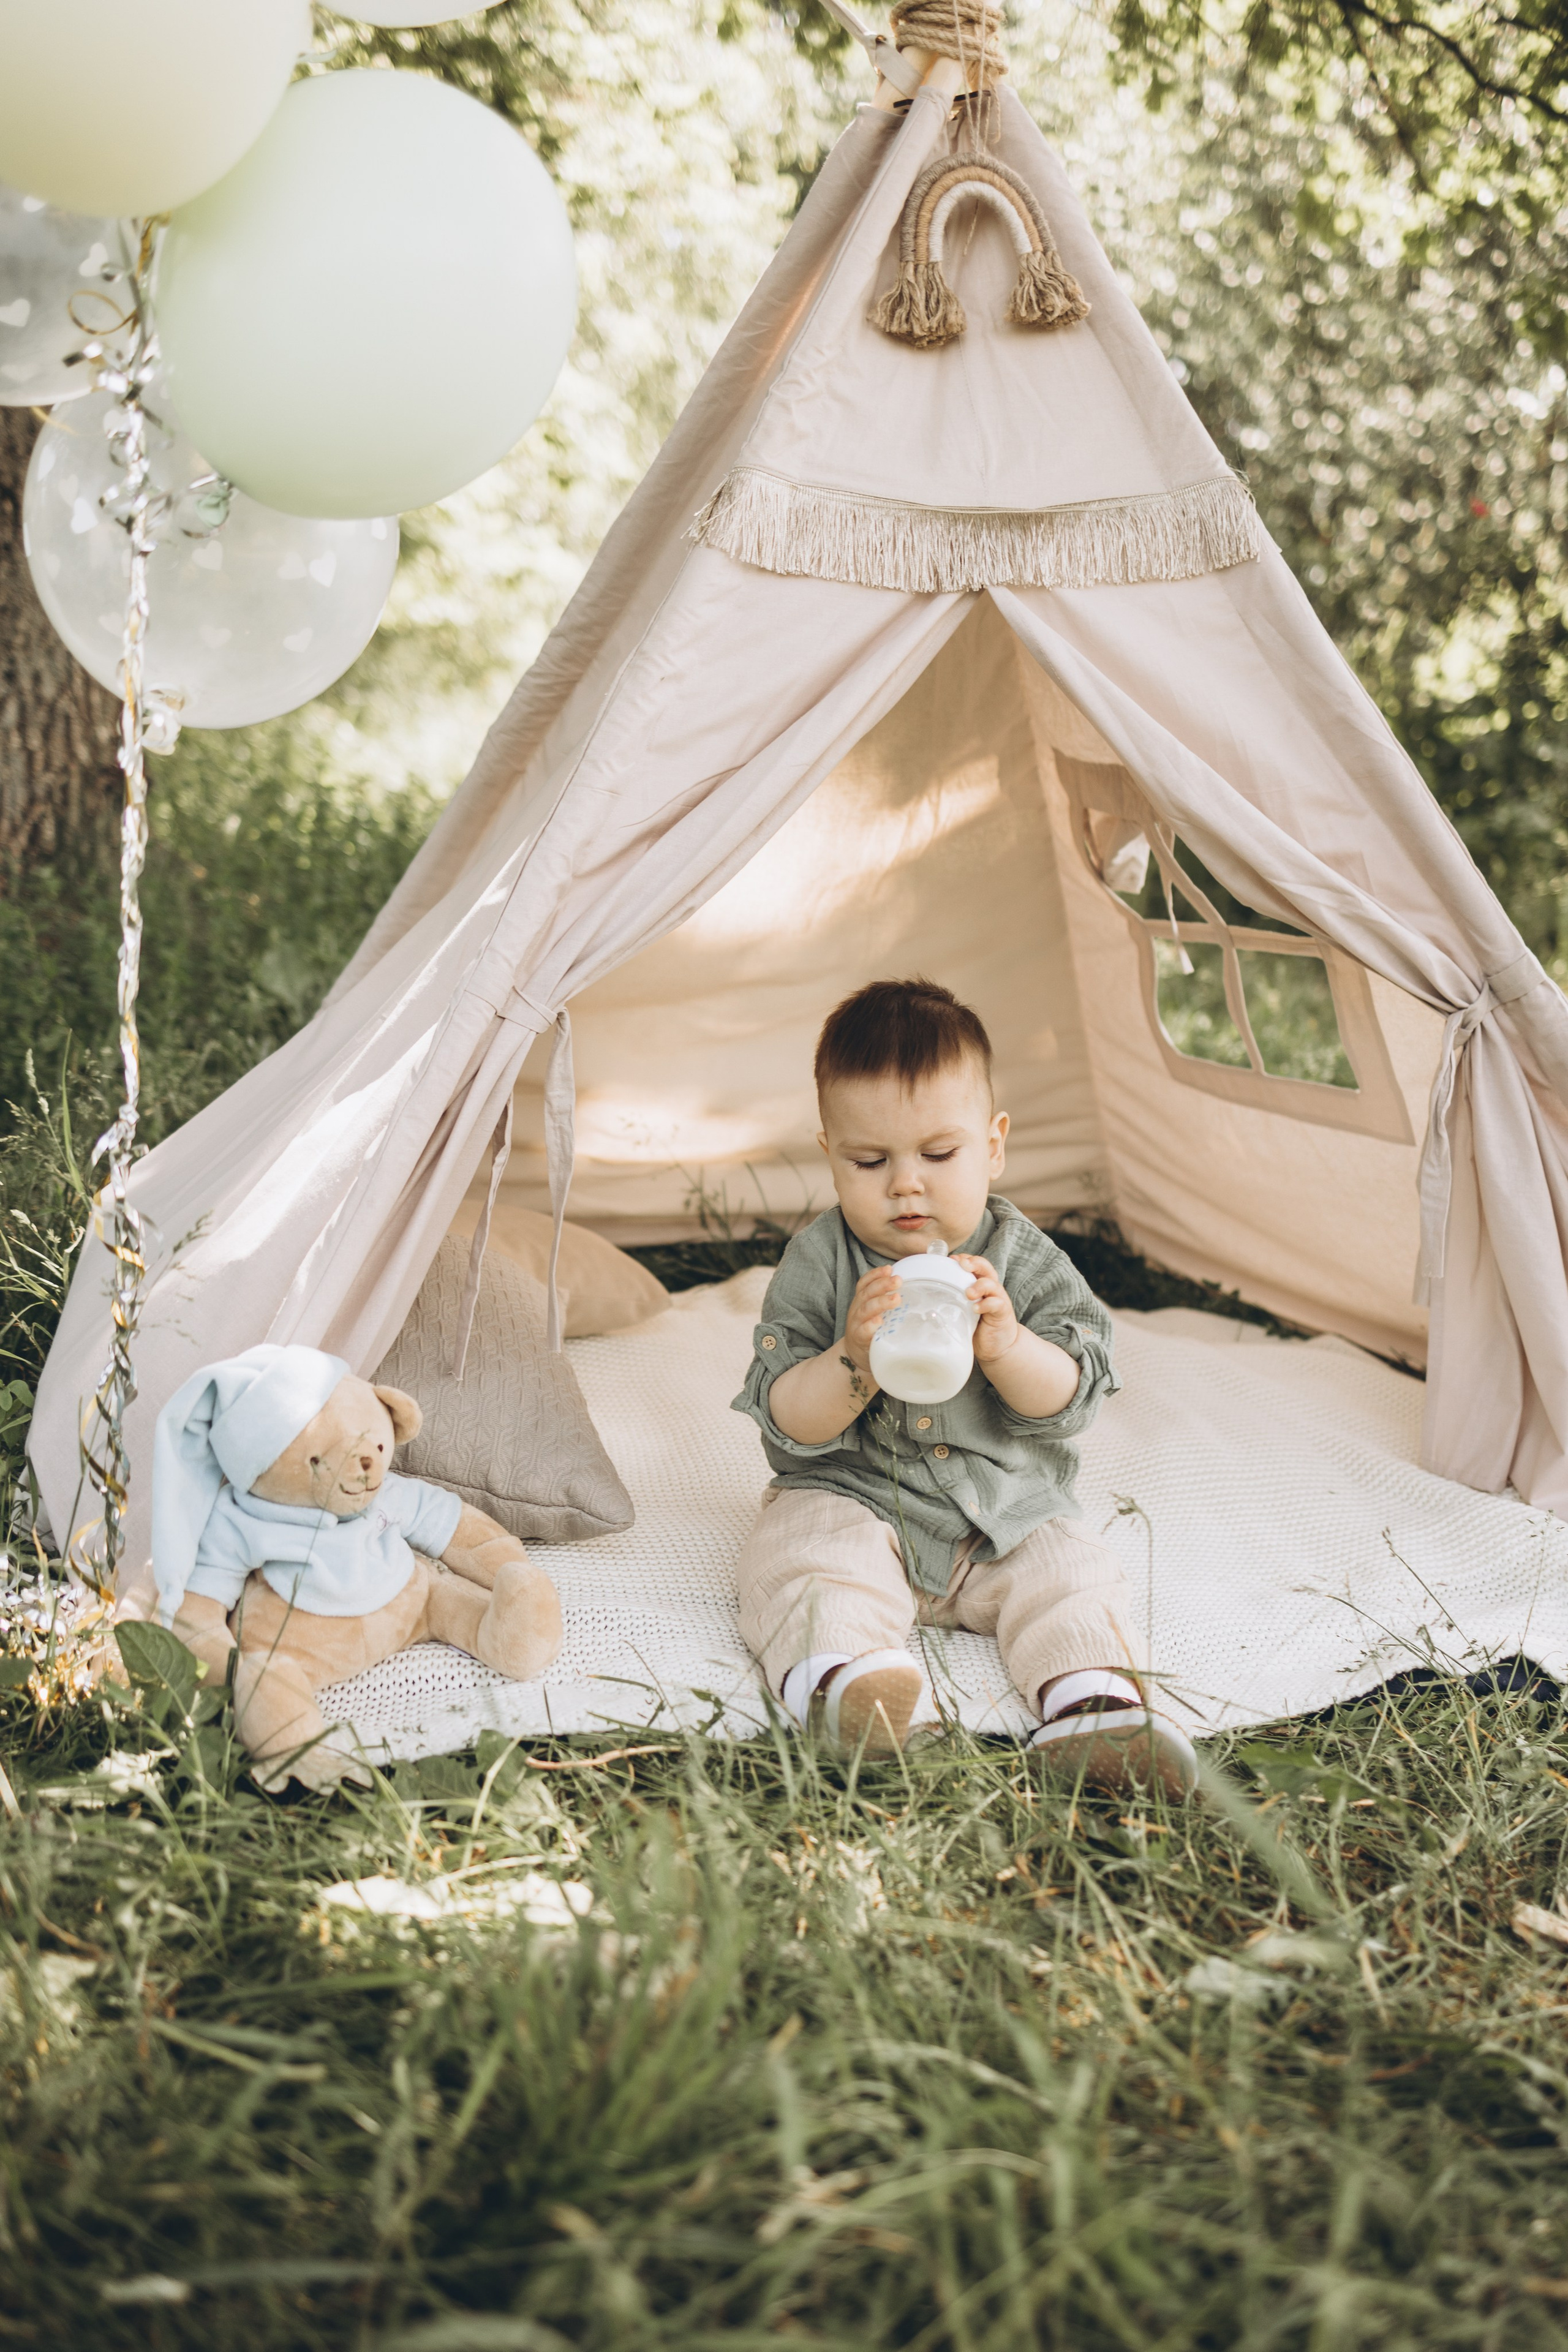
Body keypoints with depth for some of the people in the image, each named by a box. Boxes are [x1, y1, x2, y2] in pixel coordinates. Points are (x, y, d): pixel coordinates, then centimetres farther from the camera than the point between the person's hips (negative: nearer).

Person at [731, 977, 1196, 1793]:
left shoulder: (1023, 1260, -4)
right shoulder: (818, 1264, -7)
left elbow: (1070, 1402, -10)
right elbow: (789, 1423, -12)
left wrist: (1004, 1343, -30)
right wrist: (854, 1362, -32)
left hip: (1007, 1515, 2)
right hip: (852, 1503, -2)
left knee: (1069, 1571, -20)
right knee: (802, 1550, -28)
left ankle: (1092, 1702, -39)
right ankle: (838, 1673, -50)